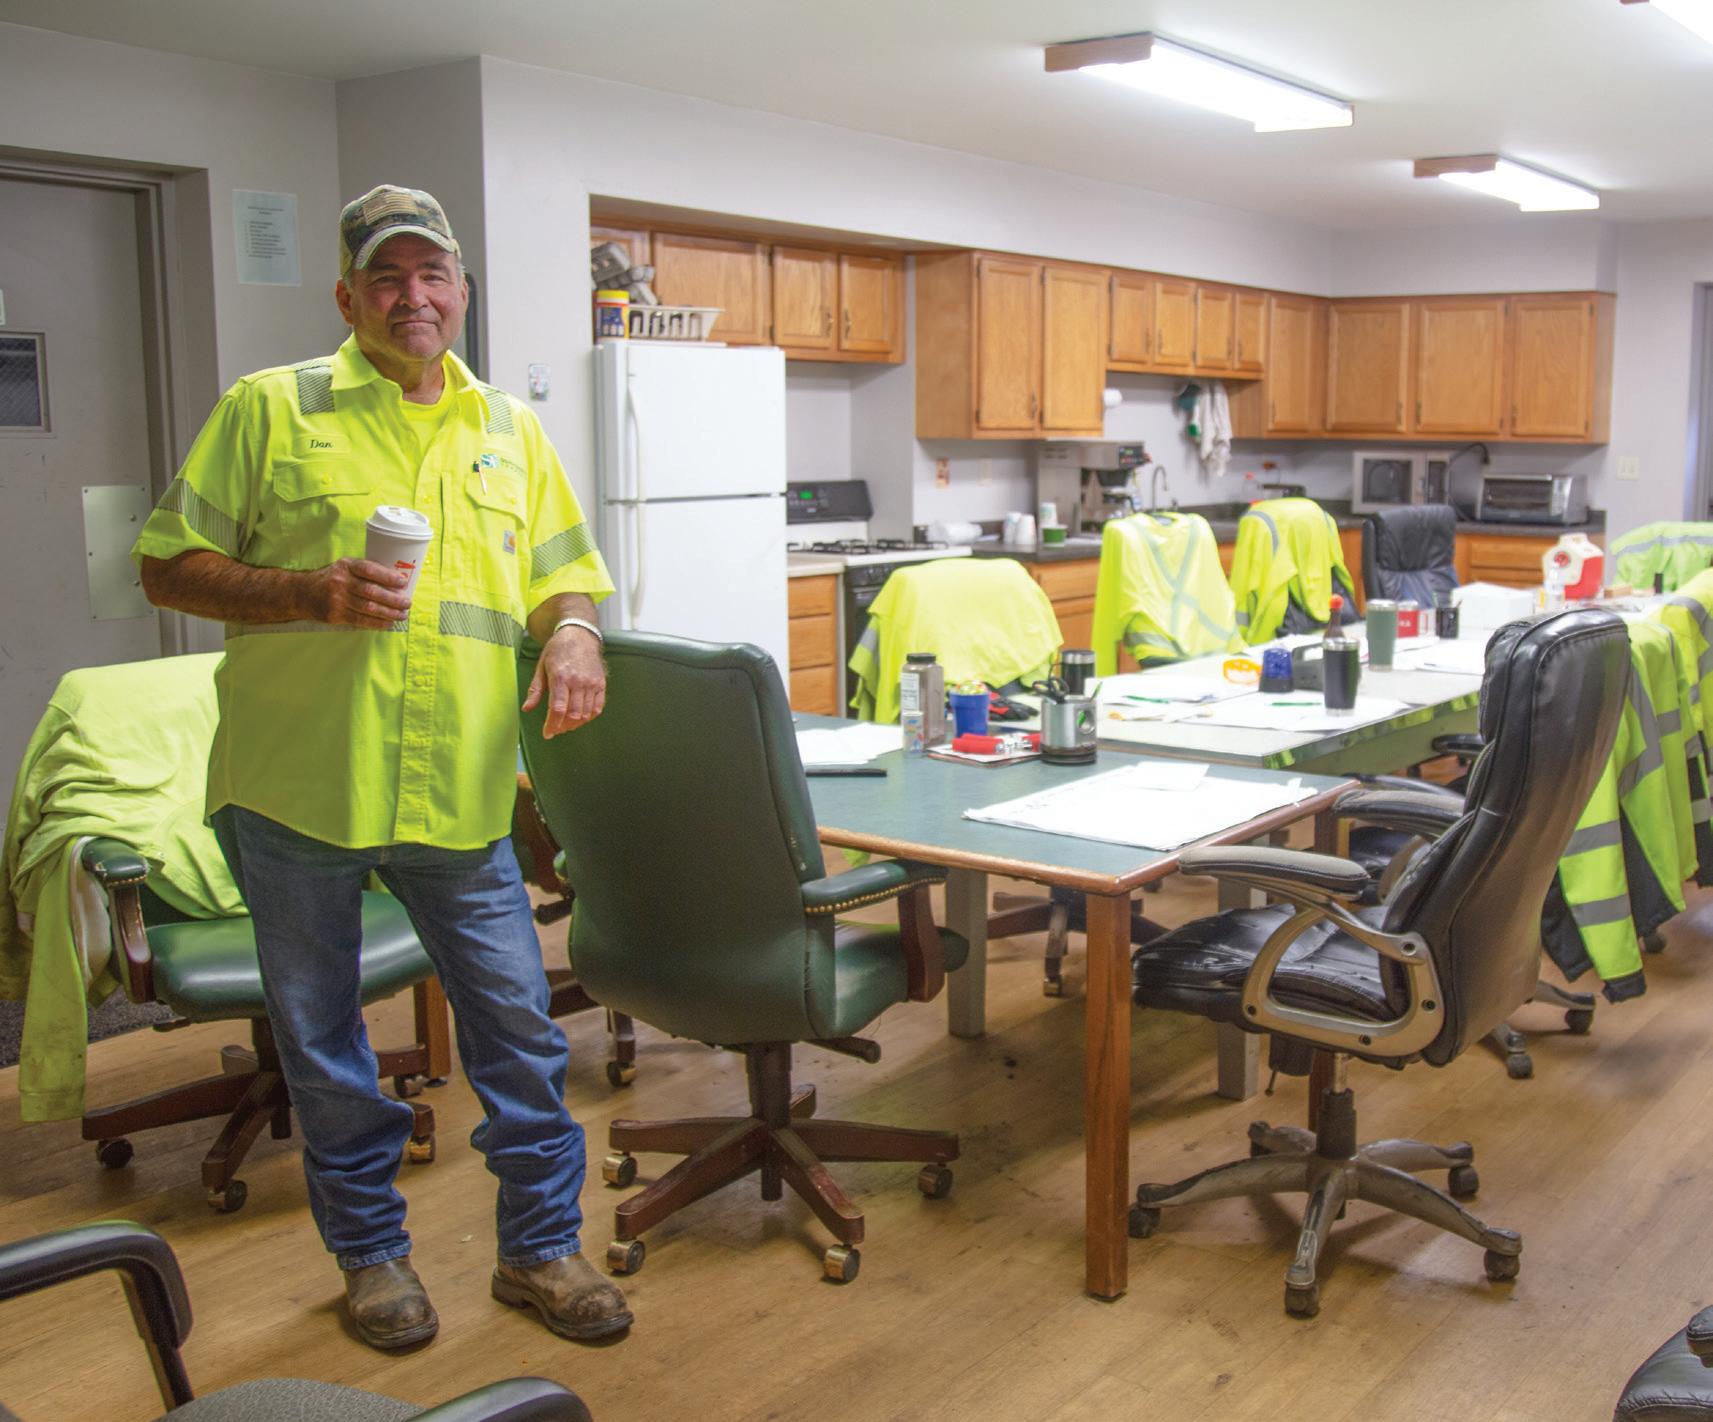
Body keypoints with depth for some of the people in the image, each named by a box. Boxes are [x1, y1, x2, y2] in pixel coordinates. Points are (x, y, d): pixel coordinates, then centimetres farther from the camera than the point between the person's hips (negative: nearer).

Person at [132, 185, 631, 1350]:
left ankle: (542, 1245, 25)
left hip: (461, 795, 2)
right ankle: (372, 1251, 32)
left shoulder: (510, 432, 11)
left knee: (518, 1025, 6)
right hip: (297, 786, -2)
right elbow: (170, 567, -1)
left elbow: (563, 574, 15)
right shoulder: (269, 410, 0)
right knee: (322, 1039, 12)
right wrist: (309, 593, -17)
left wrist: (574, 631, -9)